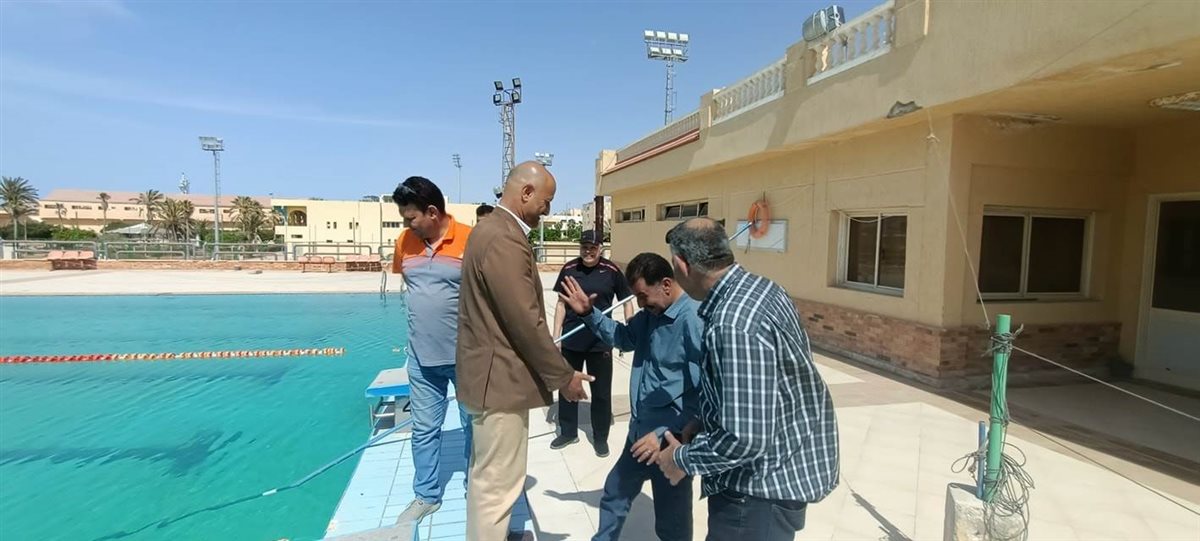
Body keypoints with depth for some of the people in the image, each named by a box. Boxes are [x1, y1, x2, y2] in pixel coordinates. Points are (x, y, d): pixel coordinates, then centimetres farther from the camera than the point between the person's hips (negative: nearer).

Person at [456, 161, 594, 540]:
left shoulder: (493, 229, 11)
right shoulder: (504, 240, -22)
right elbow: (526, 322, -23)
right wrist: (563, 377, -12)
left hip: (491, 373, 11)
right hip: (500, 379, -11)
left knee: (486, 479, 24)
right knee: (497, 485, 4)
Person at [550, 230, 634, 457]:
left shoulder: (611, 271, -7)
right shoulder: (569, 269, -1)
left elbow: (627, 301, 2)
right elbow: (561, 304, 6)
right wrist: (556, 335, 3)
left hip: (600, 342, -2)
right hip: (570, 340, 2)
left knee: (601, 391, 9)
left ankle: (600, 437, 26)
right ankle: (568, 432, 33)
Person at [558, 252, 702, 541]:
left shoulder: (695, 321, -24)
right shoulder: (651, 313, 3)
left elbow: (704, 393, -27)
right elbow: (624, 338, 20)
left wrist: (666, 434, -28)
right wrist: (588, 313, 6)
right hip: (640, 432, 8)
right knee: (614, 493, 26)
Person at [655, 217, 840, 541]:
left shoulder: (733, 325, -32)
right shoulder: (759, 288, -1)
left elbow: (745, 439, -32)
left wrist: (683, 459, -16)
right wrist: (702, 422, 12)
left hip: (765, 485, -9)